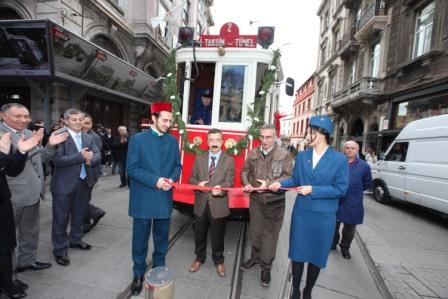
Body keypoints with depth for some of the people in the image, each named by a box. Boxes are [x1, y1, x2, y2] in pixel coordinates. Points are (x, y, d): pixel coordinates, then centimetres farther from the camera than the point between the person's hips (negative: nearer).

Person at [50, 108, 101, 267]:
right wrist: (80, 156, -25)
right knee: (61, 218, 7)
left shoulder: (88, 138, 8)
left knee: (79, 215, 21)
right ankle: (60, 250, 22)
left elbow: (98, 155, 1)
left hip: (84, 182, 6)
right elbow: (57, 160, -21)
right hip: (64, 184, -6)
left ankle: (75, 240, 40)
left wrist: (90, 159, -20)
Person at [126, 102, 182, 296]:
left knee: (161, 238, 17)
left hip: (165, 198, 3)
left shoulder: (173, 140, 4)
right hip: (143, 199, -2)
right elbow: (131, 168, -10)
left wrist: (172, 179, -13)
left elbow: (177, 165, 8)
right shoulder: (137, 139, -5)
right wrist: (155, 181, -19)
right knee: (140, 239, 12)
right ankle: (139, 274, 33)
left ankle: (159, 270, 38)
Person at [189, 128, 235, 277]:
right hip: (201, 204, 2)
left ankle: (219, 261, 36)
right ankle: (199, 258, 41)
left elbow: (229, 182, -9)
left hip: (218, 205, -2)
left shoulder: (229, 161, -3)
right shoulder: (199, 159, 5)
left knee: (218, 236, 13)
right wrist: (198, 184, -17)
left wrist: (221, 189, -31)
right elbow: (192, 178, 6)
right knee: (199, 234, 18)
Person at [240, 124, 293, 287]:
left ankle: (266, 266, 28)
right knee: (255, 231, 19)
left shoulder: (285, 155, -9)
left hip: (275, 202, -3)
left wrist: (269, 184, -22)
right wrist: (246, 184, -7)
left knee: (270, 234, 8)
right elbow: (245, 171, 11)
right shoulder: (252, 153, 2)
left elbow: (288, 177, -13)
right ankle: (255, 256, 43)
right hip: (255, 200, 3)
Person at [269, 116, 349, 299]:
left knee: (316, 255, 16)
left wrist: (313, 190, -18)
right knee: (298, 252, 13)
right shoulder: (301, 156, 0)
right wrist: (280, 183, -13)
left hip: (324, 216, -2)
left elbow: (341, 189, -11)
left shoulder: (340, 160, -10)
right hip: (301, 212, 2)